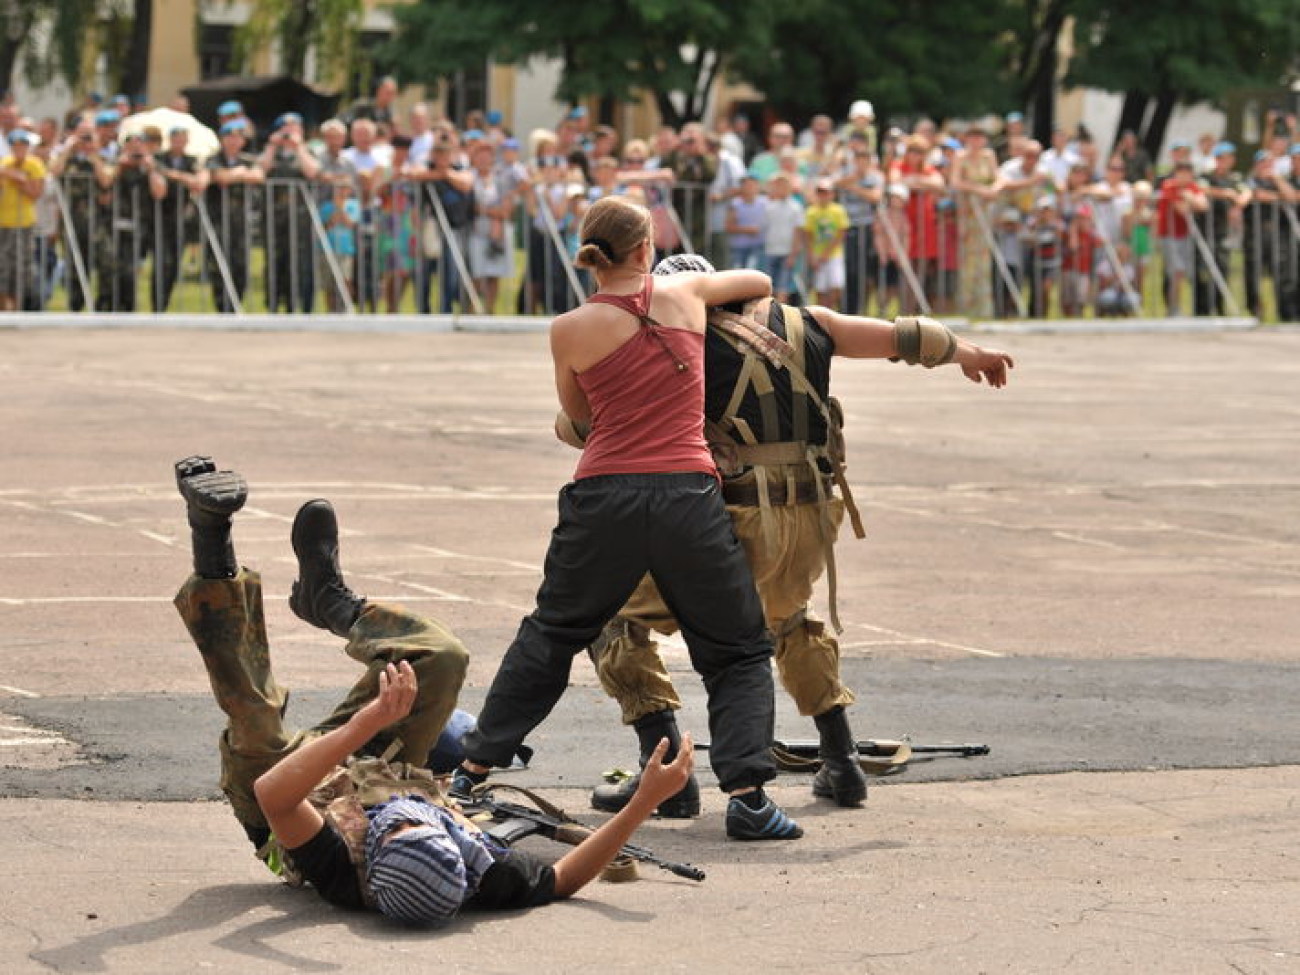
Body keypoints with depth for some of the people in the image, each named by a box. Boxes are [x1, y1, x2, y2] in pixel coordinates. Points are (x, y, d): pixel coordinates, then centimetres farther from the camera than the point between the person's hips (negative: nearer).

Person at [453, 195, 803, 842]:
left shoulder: (570, 331, 0)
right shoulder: (684, 293, 3)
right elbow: (760, 284, 23)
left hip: (604, 497, 1)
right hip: (688, 497, 0)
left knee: (549, 637, 20)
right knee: (739, 653, 11)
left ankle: (474, 770, 25)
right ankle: (746, 796, -5)